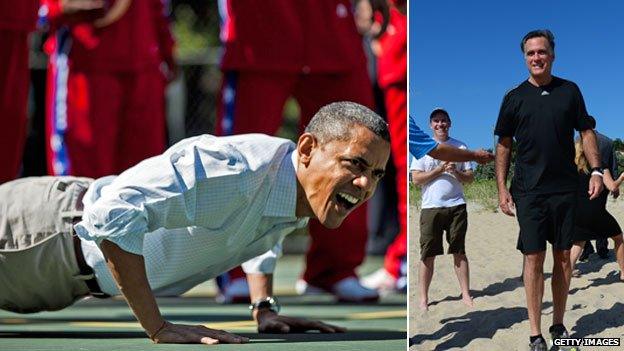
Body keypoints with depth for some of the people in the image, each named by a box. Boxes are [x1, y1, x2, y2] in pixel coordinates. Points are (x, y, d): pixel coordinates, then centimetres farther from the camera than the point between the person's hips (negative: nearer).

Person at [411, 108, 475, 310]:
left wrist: (455, 172, -10)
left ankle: (466, 294, 9)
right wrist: (440, 169, -10)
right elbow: (416, 179, -2)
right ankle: (423, 298, 3)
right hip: (431, 207, -1)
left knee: (459, 252, 4)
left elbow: (470, 178, 9)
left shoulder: (459, 147, 11)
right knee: (428, 255, -2)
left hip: (456, 205, 1)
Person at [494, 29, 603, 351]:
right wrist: (502, 189, 0)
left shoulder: (569, 91, 6)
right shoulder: (514, 98, 3)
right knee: (534, 258, -4)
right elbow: (503, 145, 7)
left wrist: (596, 171, -3)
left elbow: (586, 132, 10)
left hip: (565, 188, 2)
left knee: (563, 256, 7)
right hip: (529, 190, -2)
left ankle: (559, 324, 19)